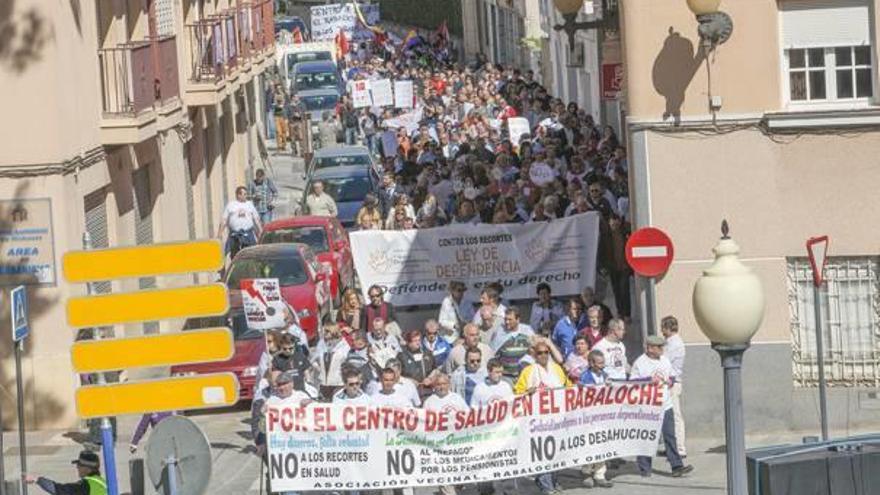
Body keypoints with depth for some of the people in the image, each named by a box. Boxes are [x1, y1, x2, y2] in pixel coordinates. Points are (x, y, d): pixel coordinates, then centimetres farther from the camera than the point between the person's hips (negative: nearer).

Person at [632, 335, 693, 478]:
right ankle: (644, 468, 11)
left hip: (665, 406, 5)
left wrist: (671, 380, 1)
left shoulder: (665, 360, 12)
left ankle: (676, 466, -1)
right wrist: (649, 380, -19)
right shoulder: (639, 363, -7)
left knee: (670, 436, 0)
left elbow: (672, 375, 23)